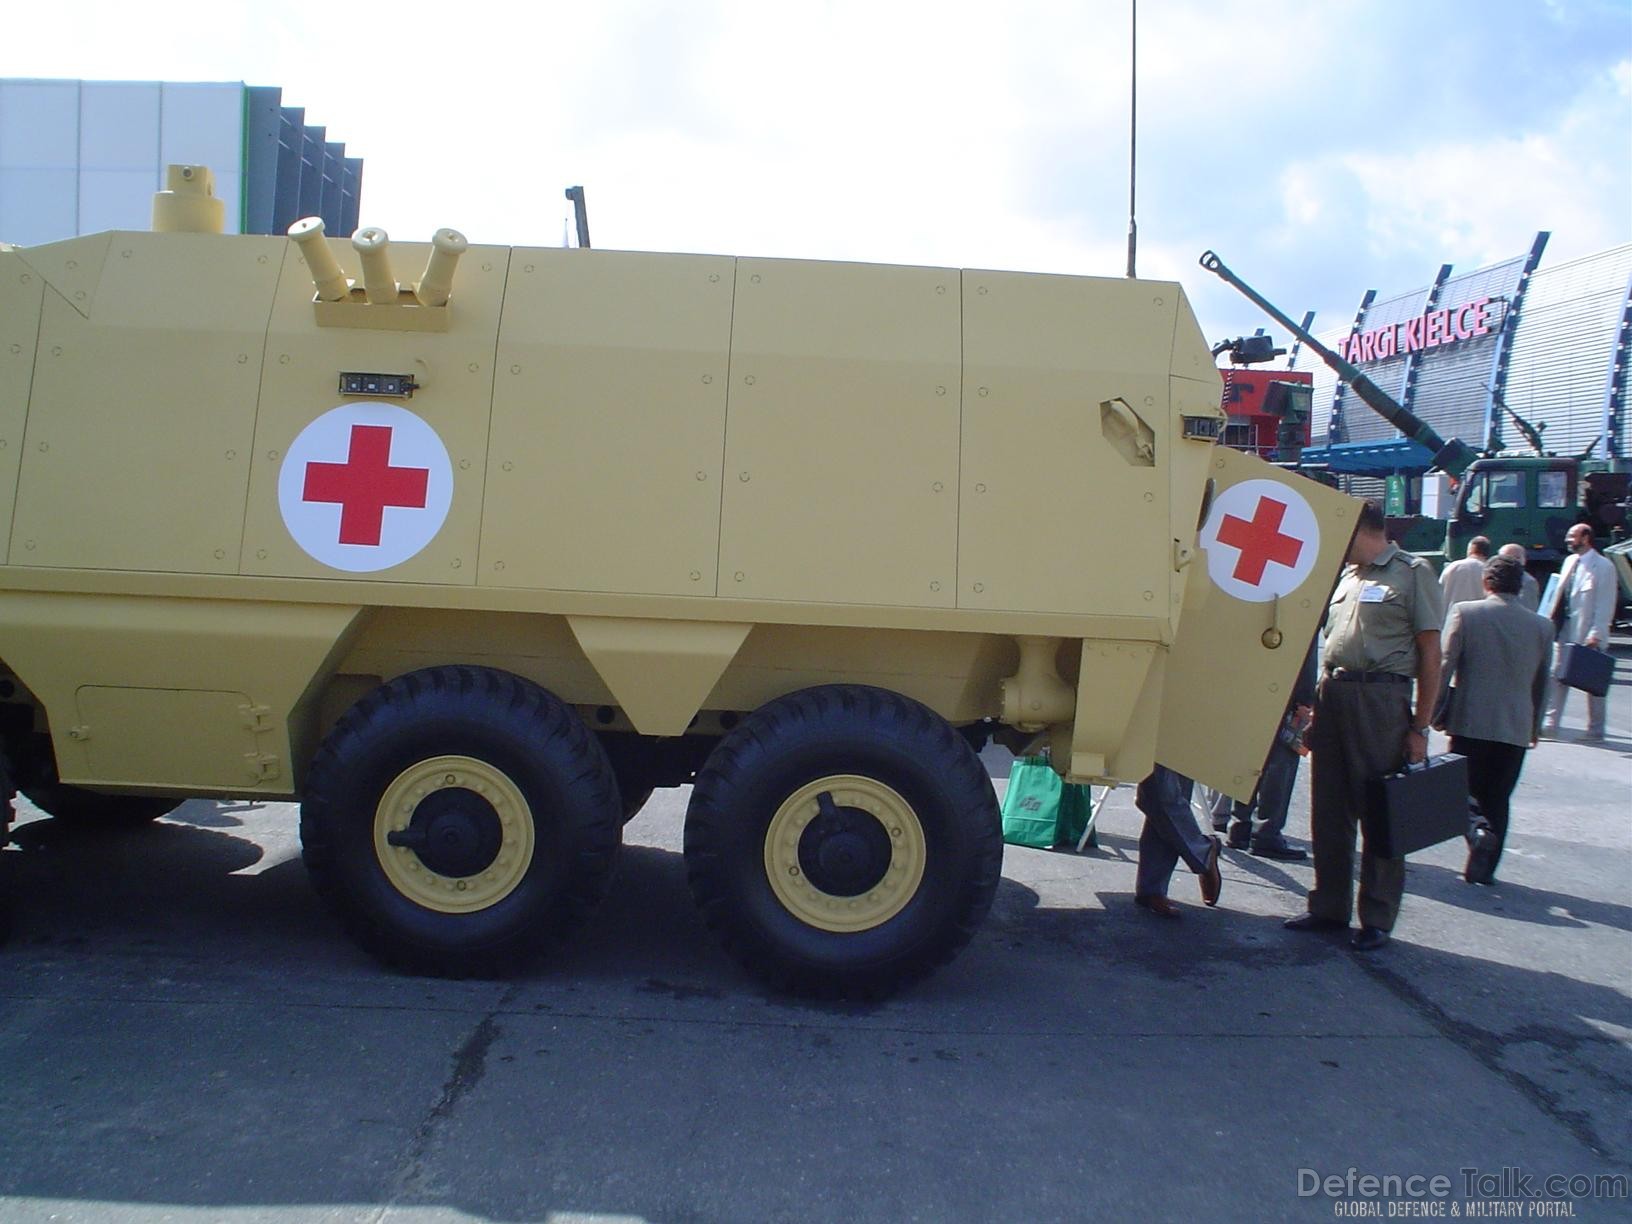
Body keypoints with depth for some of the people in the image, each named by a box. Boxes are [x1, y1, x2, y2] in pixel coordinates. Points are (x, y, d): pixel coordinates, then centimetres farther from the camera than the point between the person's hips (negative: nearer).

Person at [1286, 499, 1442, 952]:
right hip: (1332, 695, 7)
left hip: (1381, 699, -7)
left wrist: (1420, 727, -11)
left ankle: (1377, 918, 10)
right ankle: (1329, 907, 20)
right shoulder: (1346, 576, 18)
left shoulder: (1413, 573, -2)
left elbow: (1430, 654, -6)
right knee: (1329, 809, 10)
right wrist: (1312, 709, 14)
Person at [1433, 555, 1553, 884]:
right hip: (1516, 727, 3)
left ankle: (1478, 830, -18)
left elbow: (1444, 666, -9)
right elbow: (1542, 682, 12)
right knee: (1497, 799, 12)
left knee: (1465, 791, 9)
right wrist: (1535, 726, 25)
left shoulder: (1465, 613, -7)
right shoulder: (1542, 626, 3)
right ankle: (1484, 867, 14)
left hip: (1470, 721, -3)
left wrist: (1437, 714, 1)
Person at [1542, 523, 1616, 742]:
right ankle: (1550, 723, 9)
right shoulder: (1570, 561, 12)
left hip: (1589, 635, -6)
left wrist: (1596, 635, -18)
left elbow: (1605, 605, -13)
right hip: (1566, 630, 6)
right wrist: (1554, 622, 9)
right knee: (1557, 675, 5)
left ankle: (1595, 731, 13)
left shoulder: (1603, 566, -10)